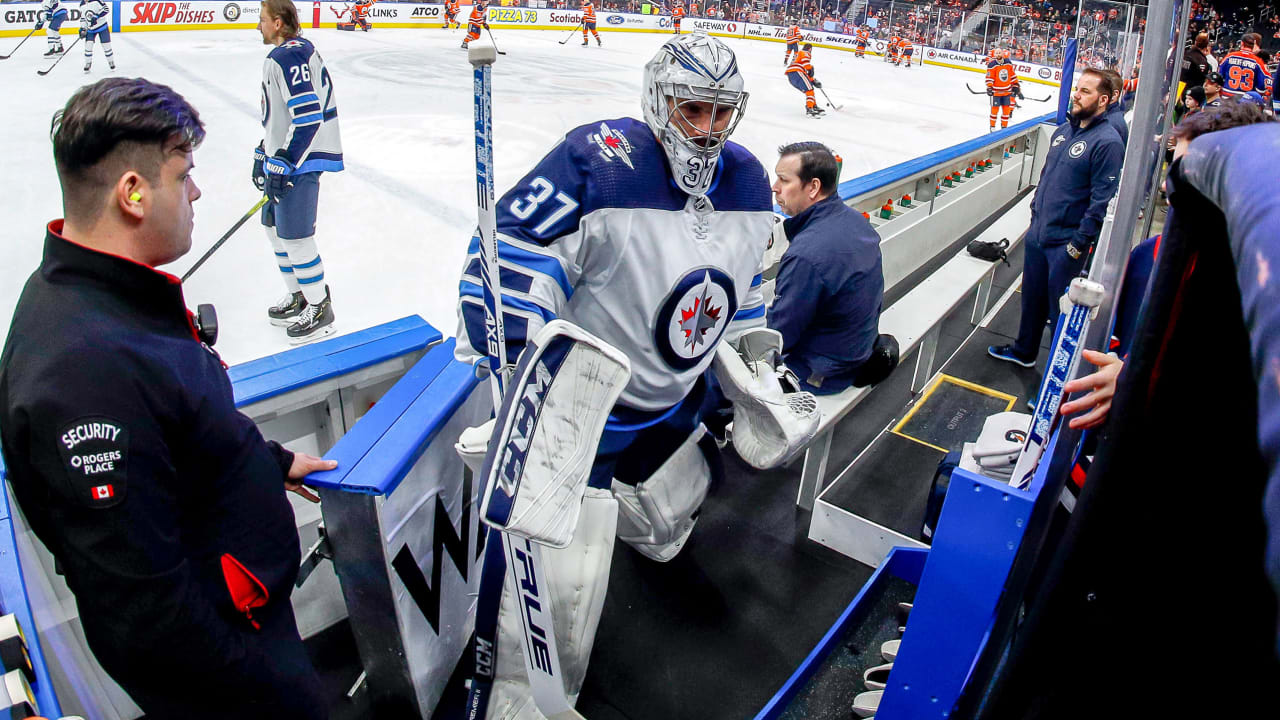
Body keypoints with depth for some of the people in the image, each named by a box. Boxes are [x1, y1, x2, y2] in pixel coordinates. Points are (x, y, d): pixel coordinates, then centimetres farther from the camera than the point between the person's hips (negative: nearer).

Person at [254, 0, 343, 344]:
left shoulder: (290, 57, -17)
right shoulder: (293, 52, 16)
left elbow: (309, 117, -25)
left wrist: (282, 163, -23)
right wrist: (264, 153, 25)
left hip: (299, 160, -11)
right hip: (283, 158, 11)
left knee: (294, 234, -7)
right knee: (274, 226, 18)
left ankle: (319, 309, 5)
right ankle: (298, 296, 29)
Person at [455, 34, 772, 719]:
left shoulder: (746, 179, 0)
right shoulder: (598, 160, -23)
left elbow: (746, 284, 15)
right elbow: (508, 264, -24)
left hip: (675, 400, 7)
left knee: (666, 530, 27)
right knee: (562, 573, -8)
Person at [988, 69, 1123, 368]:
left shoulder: (1107, 141, -16)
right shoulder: (1063, 131, 9)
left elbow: (1102, 200, -18)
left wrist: (1079, 243, -18)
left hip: (1066, 243, -7)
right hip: (1038, 234, 8)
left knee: (1061, 307, 2)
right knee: (1032, 296, 19)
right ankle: (1024, 351, 37)